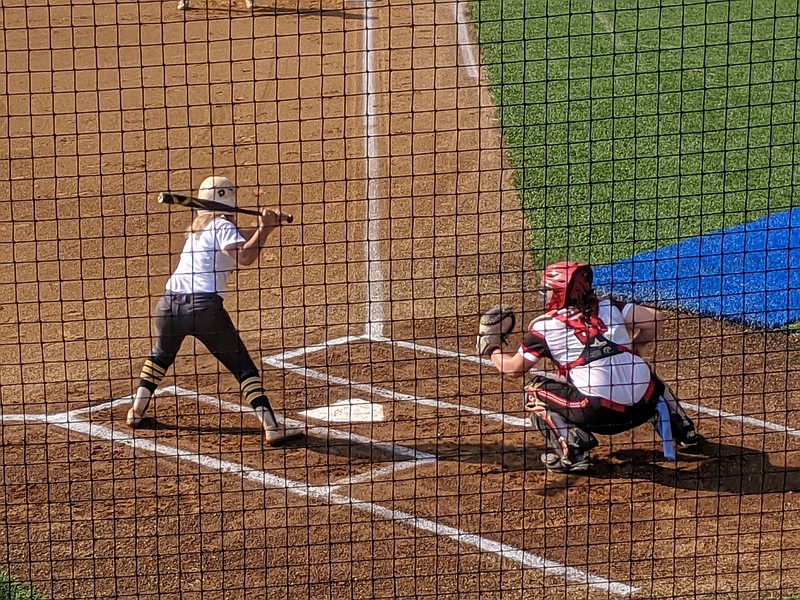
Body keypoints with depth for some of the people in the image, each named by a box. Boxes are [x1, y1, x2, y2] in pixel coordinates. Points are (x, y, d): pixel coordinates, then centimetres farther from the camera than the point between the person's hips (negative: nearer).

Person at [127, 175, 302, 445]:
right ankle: (271, 427, -10)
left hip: (169, 305, 6)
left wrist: (267, 223, 14)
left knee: (161, 354, 34)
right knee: (243, 367, -2)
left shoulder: (198, 227, 23)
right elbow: (244, 256, -14)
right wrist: (265, 228, -9)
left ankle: (137, 411, 32)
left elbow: (239, 237, 26)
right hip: (204, 306, -6)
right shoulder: (221, 226, 1)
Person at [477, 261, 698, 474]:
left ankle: (572, 448, -6)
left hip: (600, 411, -6)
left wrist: (491, 348, 30)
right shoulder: (608, 307, 15)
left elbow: (512, 370, 11)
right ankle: (683, 431, 30)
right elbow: (655, 320, 7)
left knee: (536, 390, 13)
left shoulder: (544, 326, 5)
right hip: (644, 405, 6)